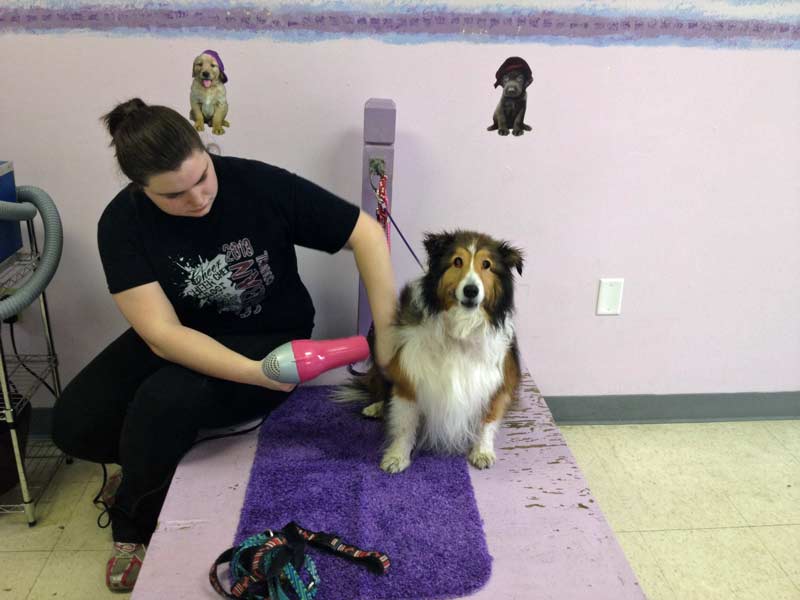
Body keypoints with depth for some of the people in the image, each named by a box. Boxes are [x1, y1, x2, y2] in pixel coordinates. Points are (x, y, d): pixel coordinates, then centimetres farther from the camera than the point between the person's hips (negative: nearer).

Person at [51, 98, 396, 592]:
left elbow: (367, 233, -18)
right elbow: (162, 333, -25)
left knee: (164, 401, -29)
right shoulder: (123, 222, -17)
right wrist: (255, 373, -39)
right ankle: (151, 468, 21)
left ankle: (134, 525, 3)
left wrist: (386, 331, -26)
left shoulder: (261, 184, -23)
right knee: (75, 425, -13)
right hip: (182, 340, 3)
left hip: (271, 340, -3)